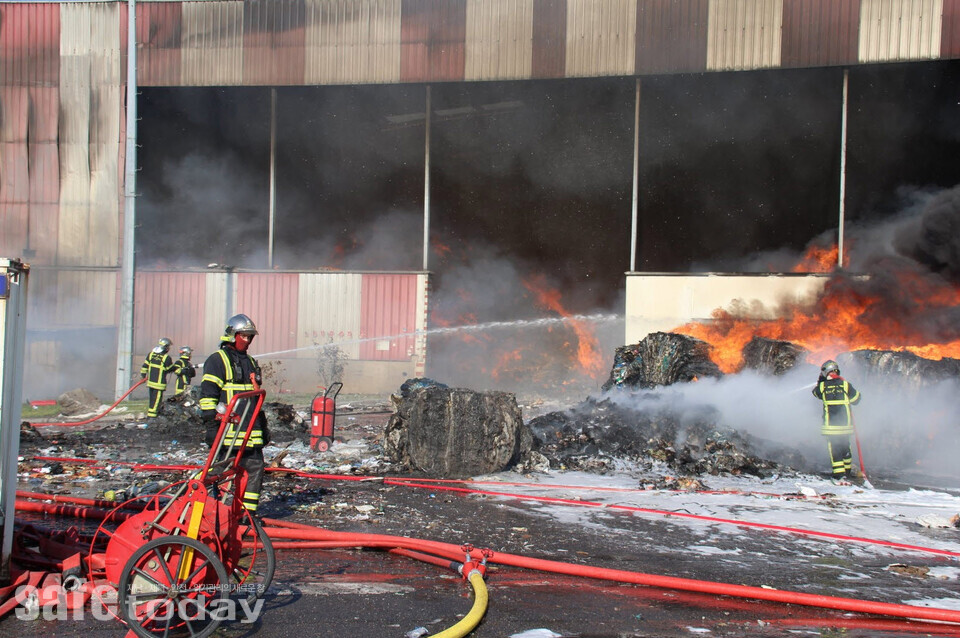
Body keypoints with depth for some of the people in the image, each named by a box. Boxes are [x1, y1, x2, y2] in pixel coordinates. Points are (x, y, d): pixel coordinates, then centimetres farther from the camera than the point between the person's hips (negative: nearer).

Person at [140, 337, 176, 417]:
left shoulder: (151, 354, 5)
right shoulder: (166, 358, -13)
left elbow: (145, 366, 11)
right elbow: (171, 369, -1)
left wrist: (143, 375, 23)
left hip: (150, 381, 6)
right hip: (159, 383, -6)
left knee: (152, 399, 17)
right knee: (156, 399, -3)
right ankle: (152, 415, -6)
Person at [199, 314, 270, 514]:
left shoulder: (250, 362, 21)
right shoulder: (217, 360, -3)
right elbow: (207, 396, -9)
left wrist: (263, 427, 23)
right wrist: (211, 425, -15)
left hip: (251, 433, 7)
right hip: (227, 432, -7)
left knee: (255, 468, 4)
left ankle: (248, 512, 10)